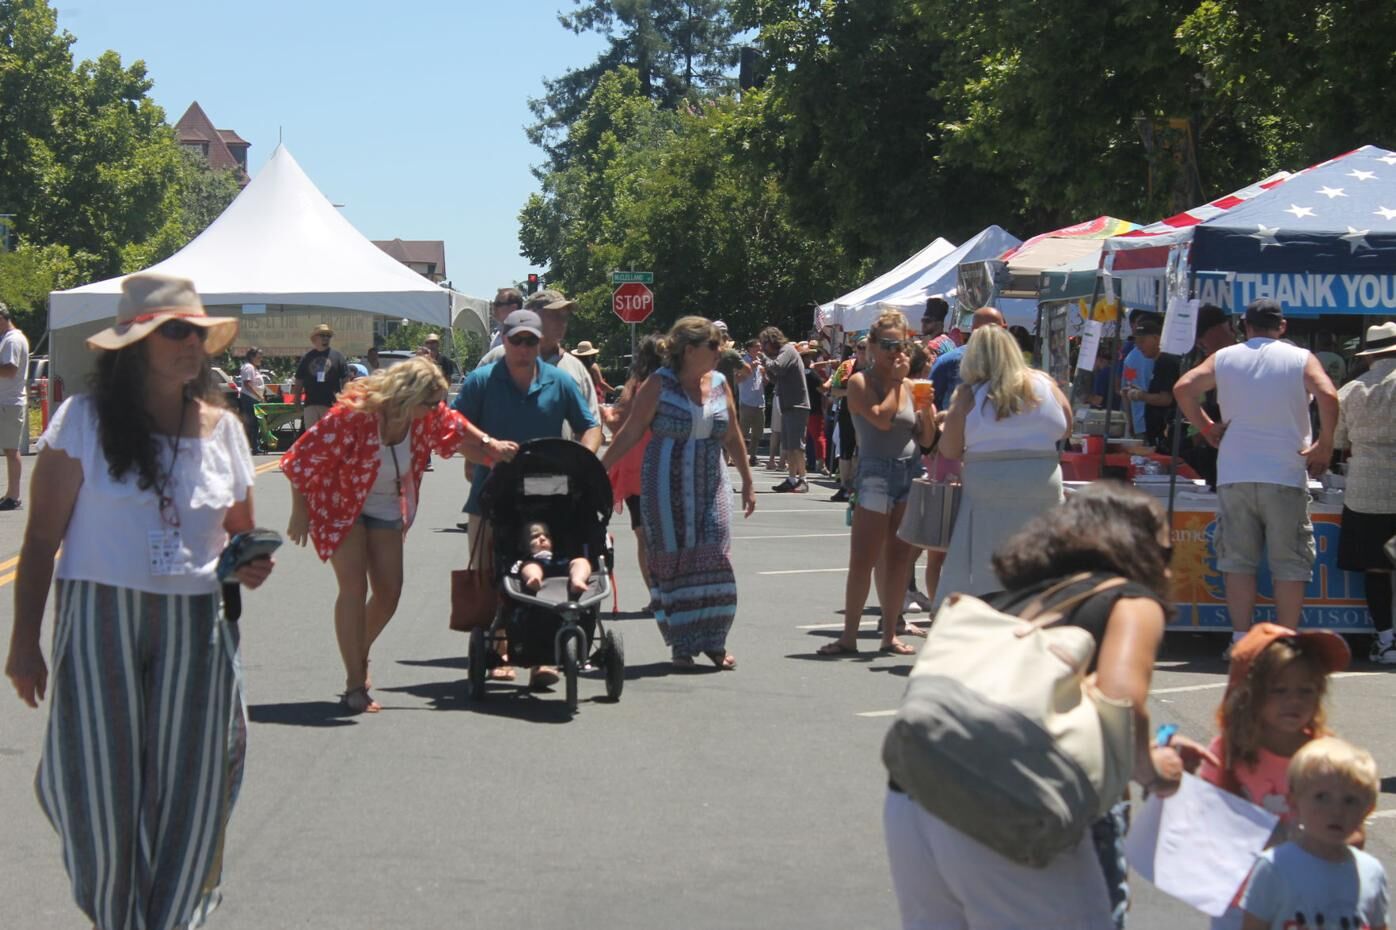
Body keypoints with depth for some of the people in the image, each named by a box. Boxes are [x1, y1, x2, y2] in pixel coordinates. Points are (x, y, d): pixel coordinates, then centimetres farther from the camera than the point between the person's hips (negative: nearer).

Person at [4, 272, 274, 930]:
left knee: (189, 797, 3)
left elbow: (240, 530, 19)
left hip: (196, 628, 3)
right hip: (100, 622, -3)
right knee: (102, 796, 0)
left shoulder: (220, 427, 7)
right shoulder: (85, 420, -3)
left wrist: (250, 564, -4)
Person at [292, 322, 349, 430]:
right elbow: (298, 382, 13)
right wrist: (297, 404, 6)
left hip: (331, 404, -2)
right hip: (310, 404, 2)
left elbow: (345, 380, 3)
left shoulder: (337, 356, 5)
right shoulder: (306, 358, 11)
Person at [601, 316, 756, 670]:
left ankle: (714, 642, 5)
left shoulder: (719, 383, 7)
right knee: (672, 563, 0)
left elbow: (733, 438, 15)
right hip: (667, 488, -4)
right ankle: (682, 645, 7)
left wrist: (747, 483, 18)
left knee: (714, 559, -4)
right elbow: (630, 432, -5)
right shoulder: (659, 385, -6)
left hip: (710, 487, 4)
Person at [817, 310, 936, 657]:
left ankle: (890, 635, 13)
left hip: (911, 473, 5)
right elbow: (882, 418, -19)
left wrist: (928, 411, -5)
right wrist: (895, 381, -8)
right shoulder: (860, 382, -3)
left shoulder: (908, 385, 13)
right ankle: (849, 636, 0)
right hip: (876, 475, -5)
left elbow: (926, 439, 13)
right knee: (863, 560, -6)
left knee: (899, 560, 7)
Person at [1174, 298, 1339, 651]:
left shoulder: (1224, 358, 7)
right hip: (1285, 476, -2)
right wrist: (1324, 446, -6)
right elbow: (1328, 396, -15)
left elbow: (1183, 388, -2)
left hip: (1234, 475, 2)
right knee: (1289, 563, 4)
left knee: (1238, 560, 7)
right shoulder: (1300, 359, 0)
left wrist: (1206, 427, 6)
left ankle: (1241, 639, 4)